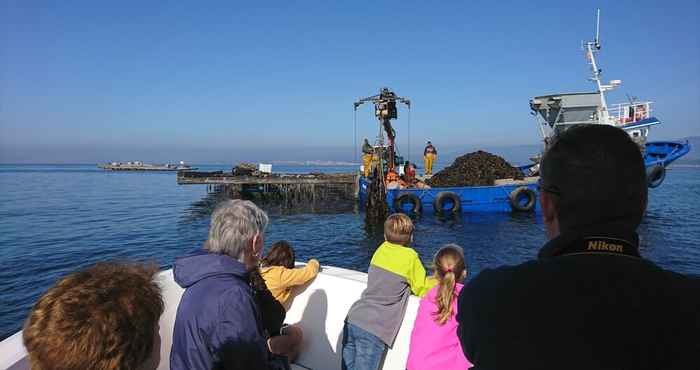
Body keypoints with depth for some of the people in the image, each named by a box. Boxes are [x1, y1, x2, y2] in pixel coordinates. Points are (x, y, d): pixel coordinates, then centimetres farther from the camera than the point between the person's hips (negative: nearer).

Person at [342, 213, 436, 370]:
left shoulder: (382, 248, 10)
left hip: (352, 320, 6)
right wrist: (438, 280, 22)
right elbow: (423, 290, 6)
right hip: (374, 330, -5)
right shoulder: (410, 256, -4)